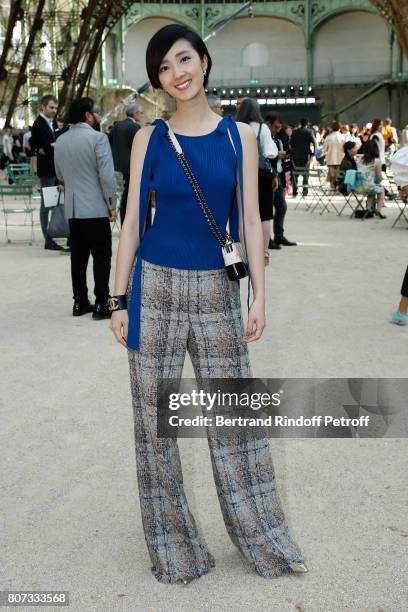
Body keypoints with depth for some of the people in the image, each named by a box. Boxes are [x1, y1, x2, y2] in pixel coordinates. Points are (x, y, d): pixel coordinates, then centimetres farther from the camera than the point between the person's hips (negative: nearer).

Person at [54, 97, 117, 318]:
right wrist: (112, 205, -7)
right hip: (96, 207, -6)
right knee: (101, 256, 0)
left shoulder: (60, 141, 9)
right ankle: (101, 304, 0)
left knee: (78, 256, 11)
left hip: (72, 208, 6)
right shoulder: (97, 137, -10)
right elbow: (107, 175, -13)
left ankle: (80, 302, 14)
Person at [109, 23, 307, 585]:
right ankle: (172, 546, 24)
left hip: (216, 289, 0)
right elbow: (132, 221, 3)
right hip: (155, 285, 0)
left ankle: (262, 538, 26)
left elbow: (250, 221, 3)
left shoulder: (239, 136, 4)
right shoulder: (149, 138, 3)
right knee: (155, 416, 6)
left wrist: (260, 296, -4)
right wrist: (119, 299, -1)